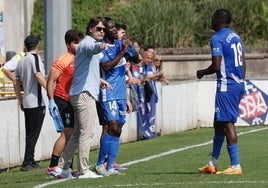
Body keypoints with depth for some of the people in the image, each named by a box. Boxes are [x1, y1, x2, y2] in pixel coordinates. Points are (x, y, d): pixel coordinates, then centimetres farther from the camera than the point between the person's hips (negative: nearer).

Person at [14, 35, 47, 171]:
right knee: (33, 134, -6)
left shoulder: (21, 61, 15)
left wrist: (20, 101, 24)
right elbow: (38, 75, -23)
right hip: (37, 101, -7)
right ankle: (27, 163, -8)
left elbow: (16, 83, 18)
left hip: (27, 103, 7)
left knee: (30, 134, 15)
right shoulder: (35, 58, -7)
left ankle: (30, 161, 18)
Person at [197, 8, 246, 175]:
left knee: (227, 123, -7)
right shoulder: (236, 36, 14)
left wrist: (202, 72, 0)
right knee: (219, 123, 17)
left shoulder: (217, 39, -13)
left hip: (226, 86, -9)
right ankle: (213, 164, 24)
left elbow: (216, 66, -18)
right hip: (239, 85, 9)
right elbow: (243, 62, 17)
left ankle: (236, 166, -9)